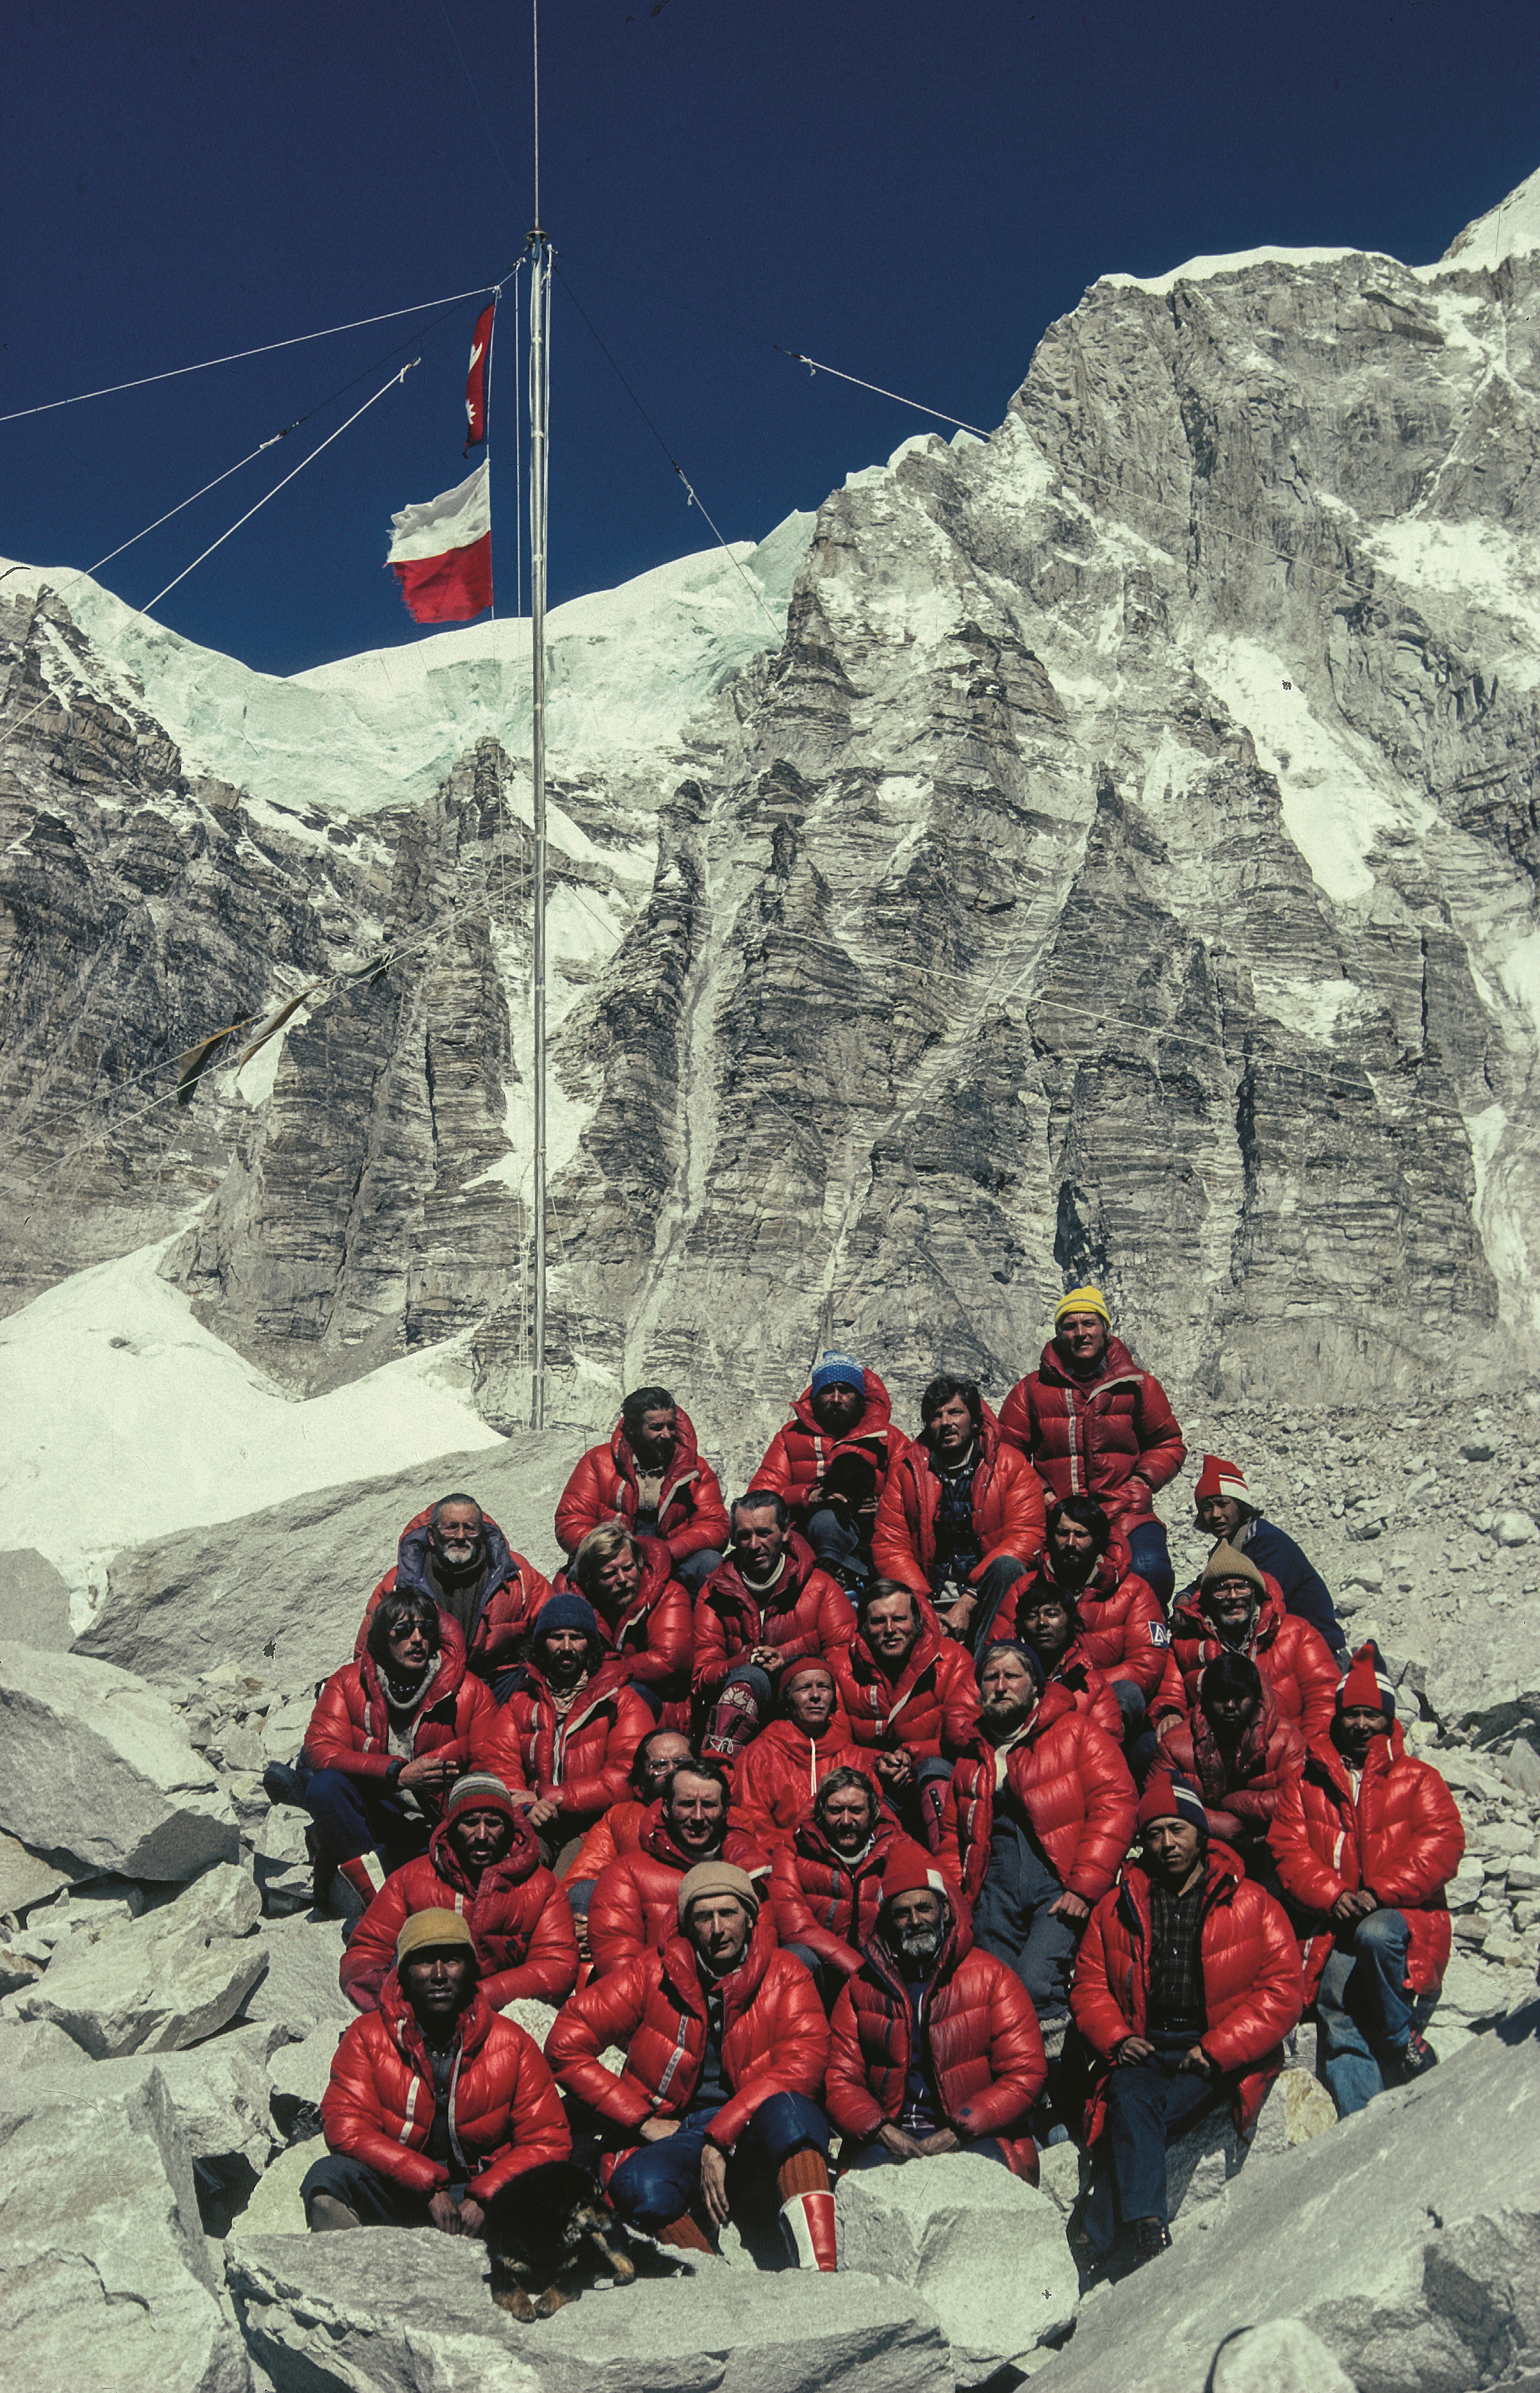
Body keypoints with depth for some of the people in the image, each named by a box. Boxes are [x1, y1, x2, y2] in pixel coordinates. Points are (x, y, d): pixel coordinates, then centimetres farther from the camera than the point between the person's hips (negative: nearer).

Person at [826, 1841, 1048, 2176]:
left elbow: (1026, 2075, -1)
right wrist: (883, 2132, -12)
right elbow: (841, 2080, 9)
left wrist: (957, 2133, -13)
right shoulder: (862, 1988, 13)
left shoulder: (992, 1977, 6)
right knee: (871, 2167, -33)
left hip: (976, 2136, -1)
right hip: (887, 2138, 1)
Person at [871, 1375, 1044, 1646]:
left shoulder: (1010, 1464, 4)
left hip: (984, 1587, 0)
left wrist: (968, 1601, -18)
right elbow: (888, 1545, 3)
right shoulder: (906, 1469, 9)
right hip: (929, 1595, 0)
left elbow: (1026, 1537, -7)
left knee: (1007, 1566, -32)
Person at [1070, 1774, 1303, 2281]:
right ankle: (1145, 2232, -35)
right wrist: (1117, 2039, -6)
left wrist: (1215, 2051, -12)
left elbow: (1283, 1991, -2)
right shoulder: (1117, 1909, 15)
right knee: (1131, 2094, -33)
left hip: (1223, 2055, -3)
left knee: (1129, 2119, -29)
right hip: (1144, 2047, 3)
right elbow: (1089, 1986, 15)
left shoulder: (1250, 1903, 6)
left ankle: (1095, 2244, -28)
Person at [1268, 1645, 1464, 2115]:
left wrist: (1379, 1892, -14)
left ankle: (1403, 2041, -13)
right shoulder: (1306, 1784, 17)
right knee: (1335, 2006, -21)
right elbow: (1289, 1849, 8)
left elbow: (1441, 1847, -1)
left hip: (1402, 1915, -2)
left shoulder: (1418, 1780, 12)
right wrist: (1332, 1895, -11)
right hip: (1335, 1923, 2)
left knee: (1375, 1935, -35)